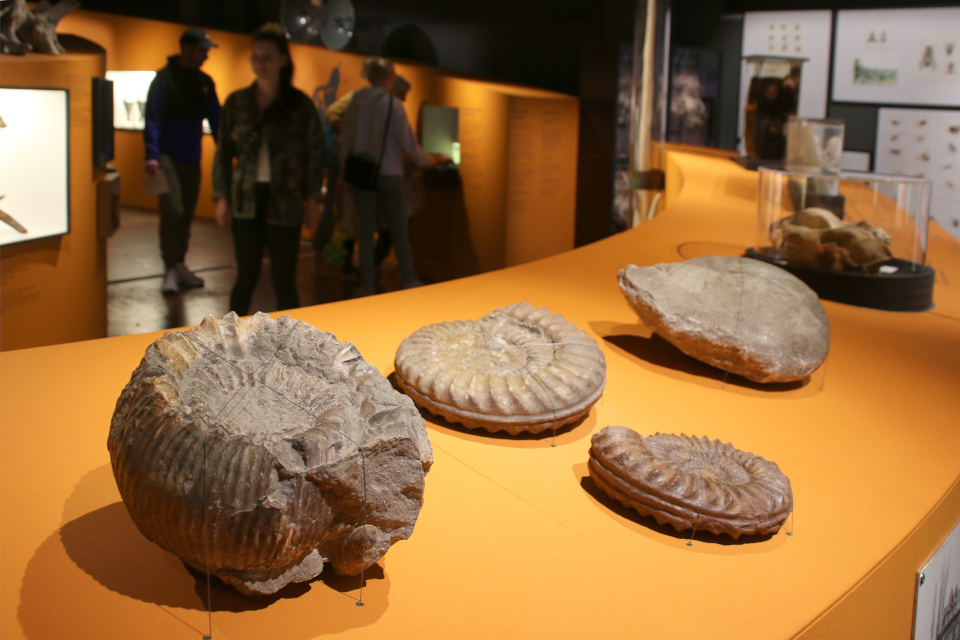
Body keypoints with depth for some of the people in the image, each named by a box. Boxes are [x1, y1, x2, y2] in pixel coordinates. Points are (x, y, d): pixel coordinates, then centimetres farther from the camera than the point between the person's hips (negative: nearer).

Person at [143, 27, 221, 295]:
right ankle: (170, 269, -5)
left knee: (187, 213, 9)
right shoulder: (165, 78, -7)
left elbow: (216, 119, 14)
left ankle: (179, 266, 19)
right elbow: (152, 119, -12)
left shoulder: (205, 82, 9)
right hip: (168, 157, -5)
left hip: (192, 158, 6)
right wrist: (152, 155, -22)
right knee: (172, 210, -12)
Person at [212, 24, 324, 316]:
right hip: (247, 202, 2)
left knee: (284, 281, -1)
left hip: (285, 204, -2)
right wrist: (221, 197, 5)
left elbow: (316, 153, 3)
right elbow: (223, 152, 10)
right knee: (246, 277, 6)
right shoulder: (236, 103, 6)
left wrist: (312, 198, -1)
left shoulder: (300, 105, 0)